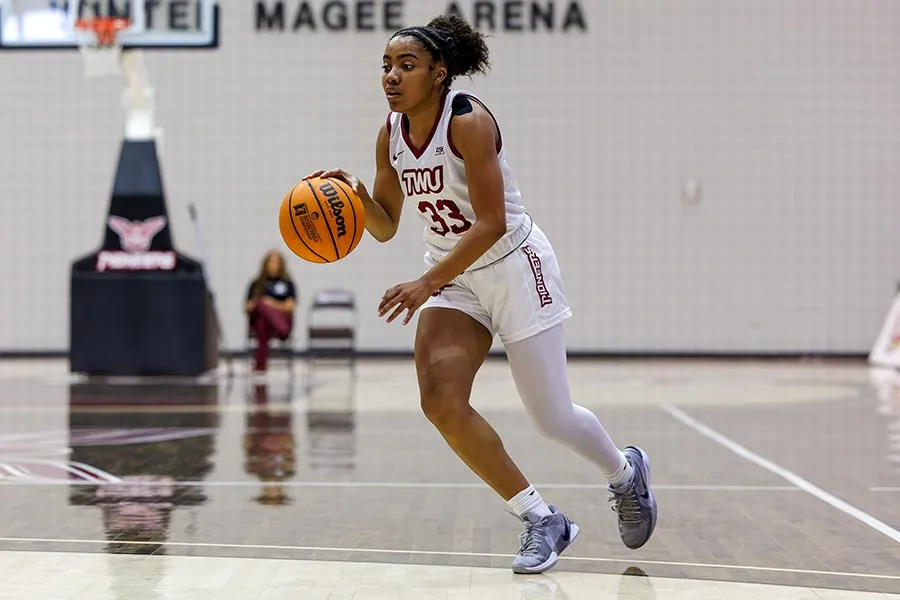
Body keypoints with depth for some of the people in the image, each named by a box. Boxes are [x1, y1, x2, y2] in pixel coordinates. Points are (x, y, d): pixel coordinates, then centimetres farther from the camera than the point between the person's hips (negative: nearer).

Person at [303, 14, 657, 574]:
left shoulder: (469, 122, -22)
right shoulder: (391, 134, -2)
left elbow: (491, 224, -27)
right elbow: (385, 226, 6)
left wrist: (426, 283, -33)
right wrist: (355, 193, -15)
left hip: (515, 266, -6)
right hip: (454, 280, 6)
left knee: (553, 419, 1)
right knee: (441, 402, -15)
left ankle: (626, 473, 36)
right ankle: (541, 520, 0)